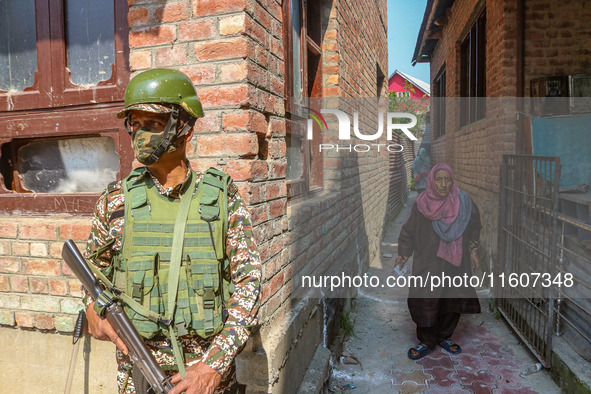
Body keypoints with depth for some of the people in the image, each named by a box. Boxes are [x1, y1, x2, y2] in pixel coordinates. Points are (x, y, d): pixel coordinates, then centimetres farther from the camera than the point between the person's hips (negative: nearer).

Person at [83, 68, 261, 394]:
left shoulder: (223, 197, -8)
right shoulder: (116, 201, -3)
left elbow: (247, 281, -9)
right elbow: (95, 270, 12)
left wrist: (215, 365, -14)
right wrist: (93, 307, -8)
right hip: (138, 367, 2)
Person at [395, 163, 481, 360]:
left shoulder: (463, 201, -5)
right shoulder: (421, 205, -9)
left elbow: (473, 227, 10)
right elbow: (409, 232, 1)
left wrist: (473, 251, 8)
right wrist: (404, 255, -4)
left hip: (456, 262, 2)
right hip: (428, 264, -2)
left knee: (453, 300, 8)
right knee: (424, 301, -7)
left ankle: (444, 336, 31)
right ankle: (427, 341, 14)